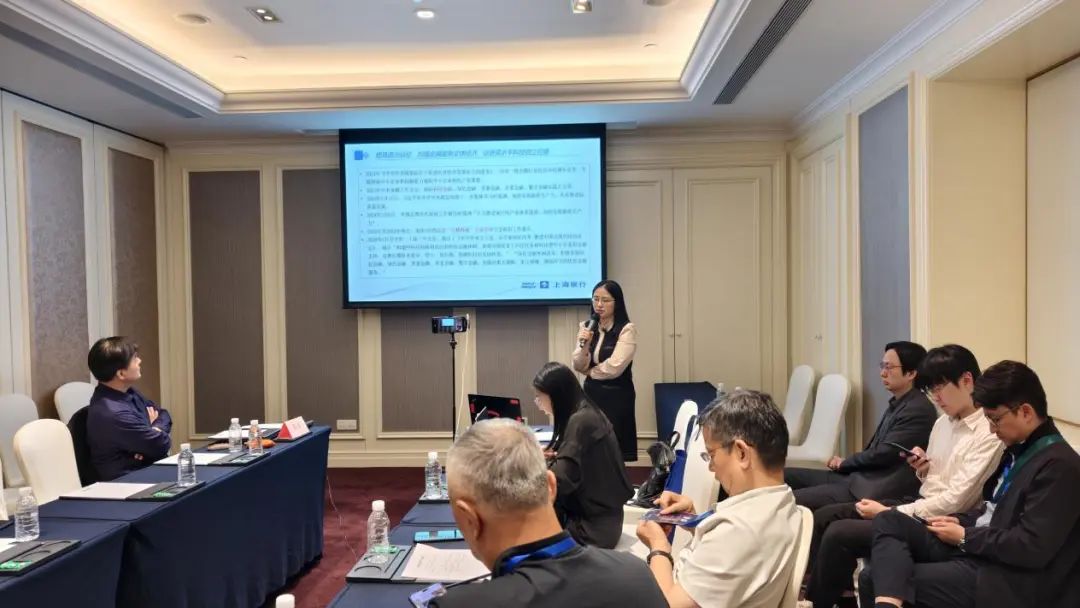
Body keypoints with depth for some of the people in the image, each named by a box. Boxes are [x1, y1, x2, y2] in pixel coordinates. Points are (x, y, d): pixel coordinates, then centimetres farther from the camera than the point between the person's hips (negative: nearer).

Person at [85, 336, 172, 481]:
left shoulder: (126, 392, 4)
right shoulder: (112, 414, -25)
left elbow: (164, 415, 11)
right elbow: (162, 445, -19)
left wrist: (154, 430, -9)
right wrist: (155, 428, 2)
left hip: (148, 467, 8)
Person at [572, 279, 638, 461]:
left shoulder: (627, 329, -9)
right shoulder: (588, 328, 8)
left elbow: (614, 367, -16)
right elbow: (579, 367, 2)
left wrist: (590, 371, 0)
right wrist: (584, 345, -15)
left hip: (616, 396, -5)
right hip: (591, 394, 5)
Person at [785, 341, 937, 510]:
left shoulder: (919, 410, -14)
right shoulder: (898, 404, 17)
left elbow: (882, 454, -17)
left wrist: (844, 463, 0)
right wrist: (845, 463, -1)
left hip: (875, 491, -10)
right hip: (860, 476, 10)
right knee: (785, 476, 1)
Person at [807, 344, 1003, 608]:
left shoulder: (989, 434, -16)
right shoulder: (943, 422, 11)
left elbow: (955, 500, -20)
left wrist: (888, 512, -17)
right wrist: (923, 468, -3)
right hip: (920, 504, 9)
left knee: (838, 534, -21)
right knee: (824, 517, -2)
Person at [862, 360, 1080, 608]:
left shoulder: (1058, 464, -17)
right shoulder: (1020, 449, 11)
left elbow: (1032, 548, -22)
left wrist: (964, 536, -12)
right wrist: (961, 522, 3)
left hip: (1000, 573, -10)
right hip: (972, 545, 10)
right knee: (889, 521, -9)